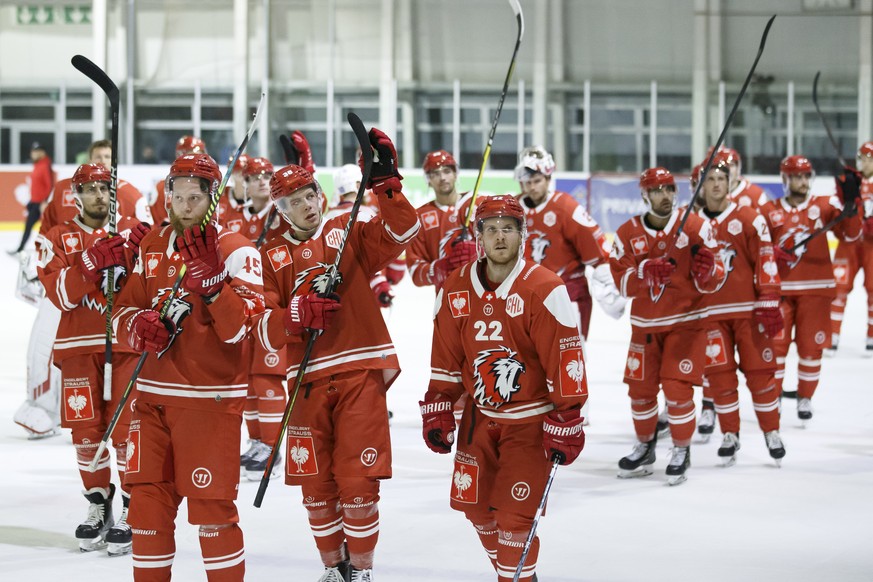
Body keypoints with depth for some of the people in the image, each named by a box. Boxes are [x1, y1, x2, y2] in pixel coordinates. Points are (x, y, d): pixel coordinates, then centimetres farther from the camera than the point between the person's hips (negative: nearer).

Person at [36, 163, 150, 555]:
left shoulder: (133, 232, 6)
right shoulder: (58, 239, 6)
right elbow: (60, 294, -9)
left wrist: (132, 252, -19)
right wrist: (91, 261, -23)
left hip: (127, 344, -1)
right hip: (79, 345, 1)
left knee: (127, 429, -6)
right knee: (85, 430, 5)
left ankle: (131, 511, 2)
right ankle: (98, 504, 20)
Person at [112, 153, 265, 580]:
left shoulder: (235, 251, -7)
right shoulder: (151, 247, 11)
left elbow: (241, 326, -17)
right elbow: (123, 309, 13)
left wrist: (211, 283, -31)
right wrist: (139, 324, -9)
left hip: (210, 400, -5)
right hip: (153, 397, 5)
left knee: (211, 508, -4)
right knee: (148, 504, 8)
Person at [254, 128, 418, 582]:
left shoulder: (348, 234, 7)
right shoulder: (272, 256, 8)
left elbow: (401, 231, -9)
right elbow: (265, 330, 0)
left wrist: (385, 181, -19)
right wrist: (297, 312, -19)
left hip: (360, 373, -2)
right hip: (308, 381, 2)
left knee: (357, 478, -6)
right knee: (315, 484, 5)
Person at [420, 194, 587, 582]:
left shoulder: (543, 291, -18)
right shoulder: (456, 291, -1)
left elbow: (565, 359, -16)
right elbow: (446, 360, 9)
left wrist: (566, 423, -16)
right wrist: (437, 411, 7)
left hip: (531, 419, -5)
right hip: (480, 415, 5)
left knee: (515, 514, -10)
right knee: (476, 506, 10)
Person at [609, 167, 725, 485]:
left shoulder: (696, 227, -10)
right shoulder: (628, 233, -3)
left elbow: (712, 282, -9)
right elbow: (622, 280, -9)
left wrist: (707, 271, -32)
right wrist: (645, 271, -28)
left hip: (686, 321, -3)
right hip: (645, 324, 3)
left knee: (677, 387, -10)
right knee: (640, 387, 7)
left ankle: (681, 451, 8)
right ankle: (645, 447, 28)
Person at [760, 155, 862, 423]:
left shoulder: (825, 205, 2)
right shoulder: (769, 211, 3)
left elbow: (850, 234, -5)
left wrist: (849, 203, -19)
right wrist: (774, 253, -17)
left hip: (815, 288, 0)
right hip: (780, 287, 0)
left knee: (811, 347, 4)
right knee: (775, 344, -2)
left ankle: (805, 398, 20)